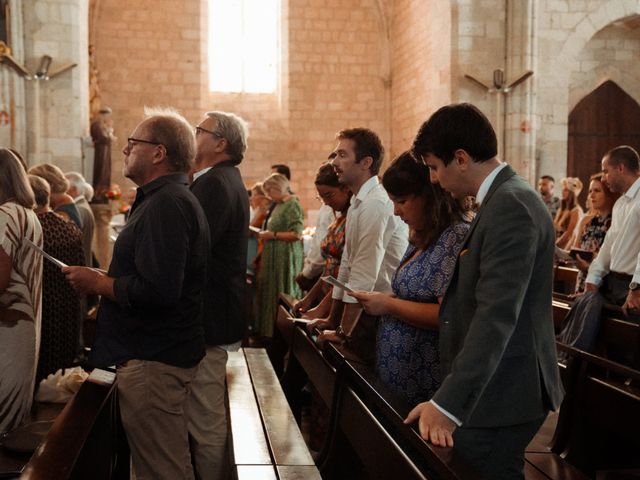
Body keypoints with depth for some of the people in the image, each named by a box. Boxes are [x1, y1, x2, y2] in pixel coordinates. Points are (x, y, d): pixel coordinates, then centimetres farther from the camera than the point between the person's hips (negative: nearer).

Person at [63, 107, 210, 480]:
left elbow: (157, 291, -28)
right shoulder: (173, 198, 16)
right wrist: (107, 281, 14)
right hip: (160, 354, 11)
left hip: (153, 362, -11)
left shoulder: (166, 204, -19)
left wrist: (97, 284, -14)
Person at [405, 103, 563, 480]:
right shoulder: (506, 199, 13)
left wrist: (448, 405, -29)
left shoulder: (511, 205, -19)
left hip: (497, 393, -10)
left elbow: (497, 315, -27)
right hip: (492, 388, 10)